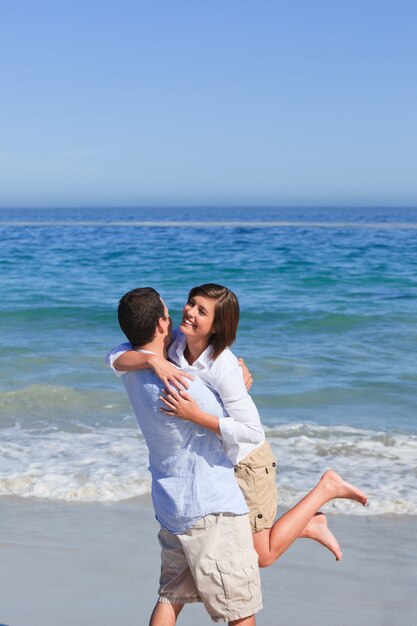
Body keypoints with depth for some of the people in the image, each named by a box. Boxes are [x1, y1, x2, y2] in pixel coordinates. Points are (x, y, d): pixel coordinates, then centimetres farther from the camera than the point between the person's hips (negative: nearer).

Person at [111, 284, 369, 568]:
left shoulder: (223, 368, -32)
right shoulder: (174, 342, -13)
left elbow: (252, 432, -34)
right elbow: (117, 357, -18)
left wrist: (196, 415, -39)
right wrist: (152, 359, -37)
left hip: (245, 461, -7)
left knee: (262, 556, 6)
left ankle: (327, 487, 16)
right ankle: (310, 526, 36)